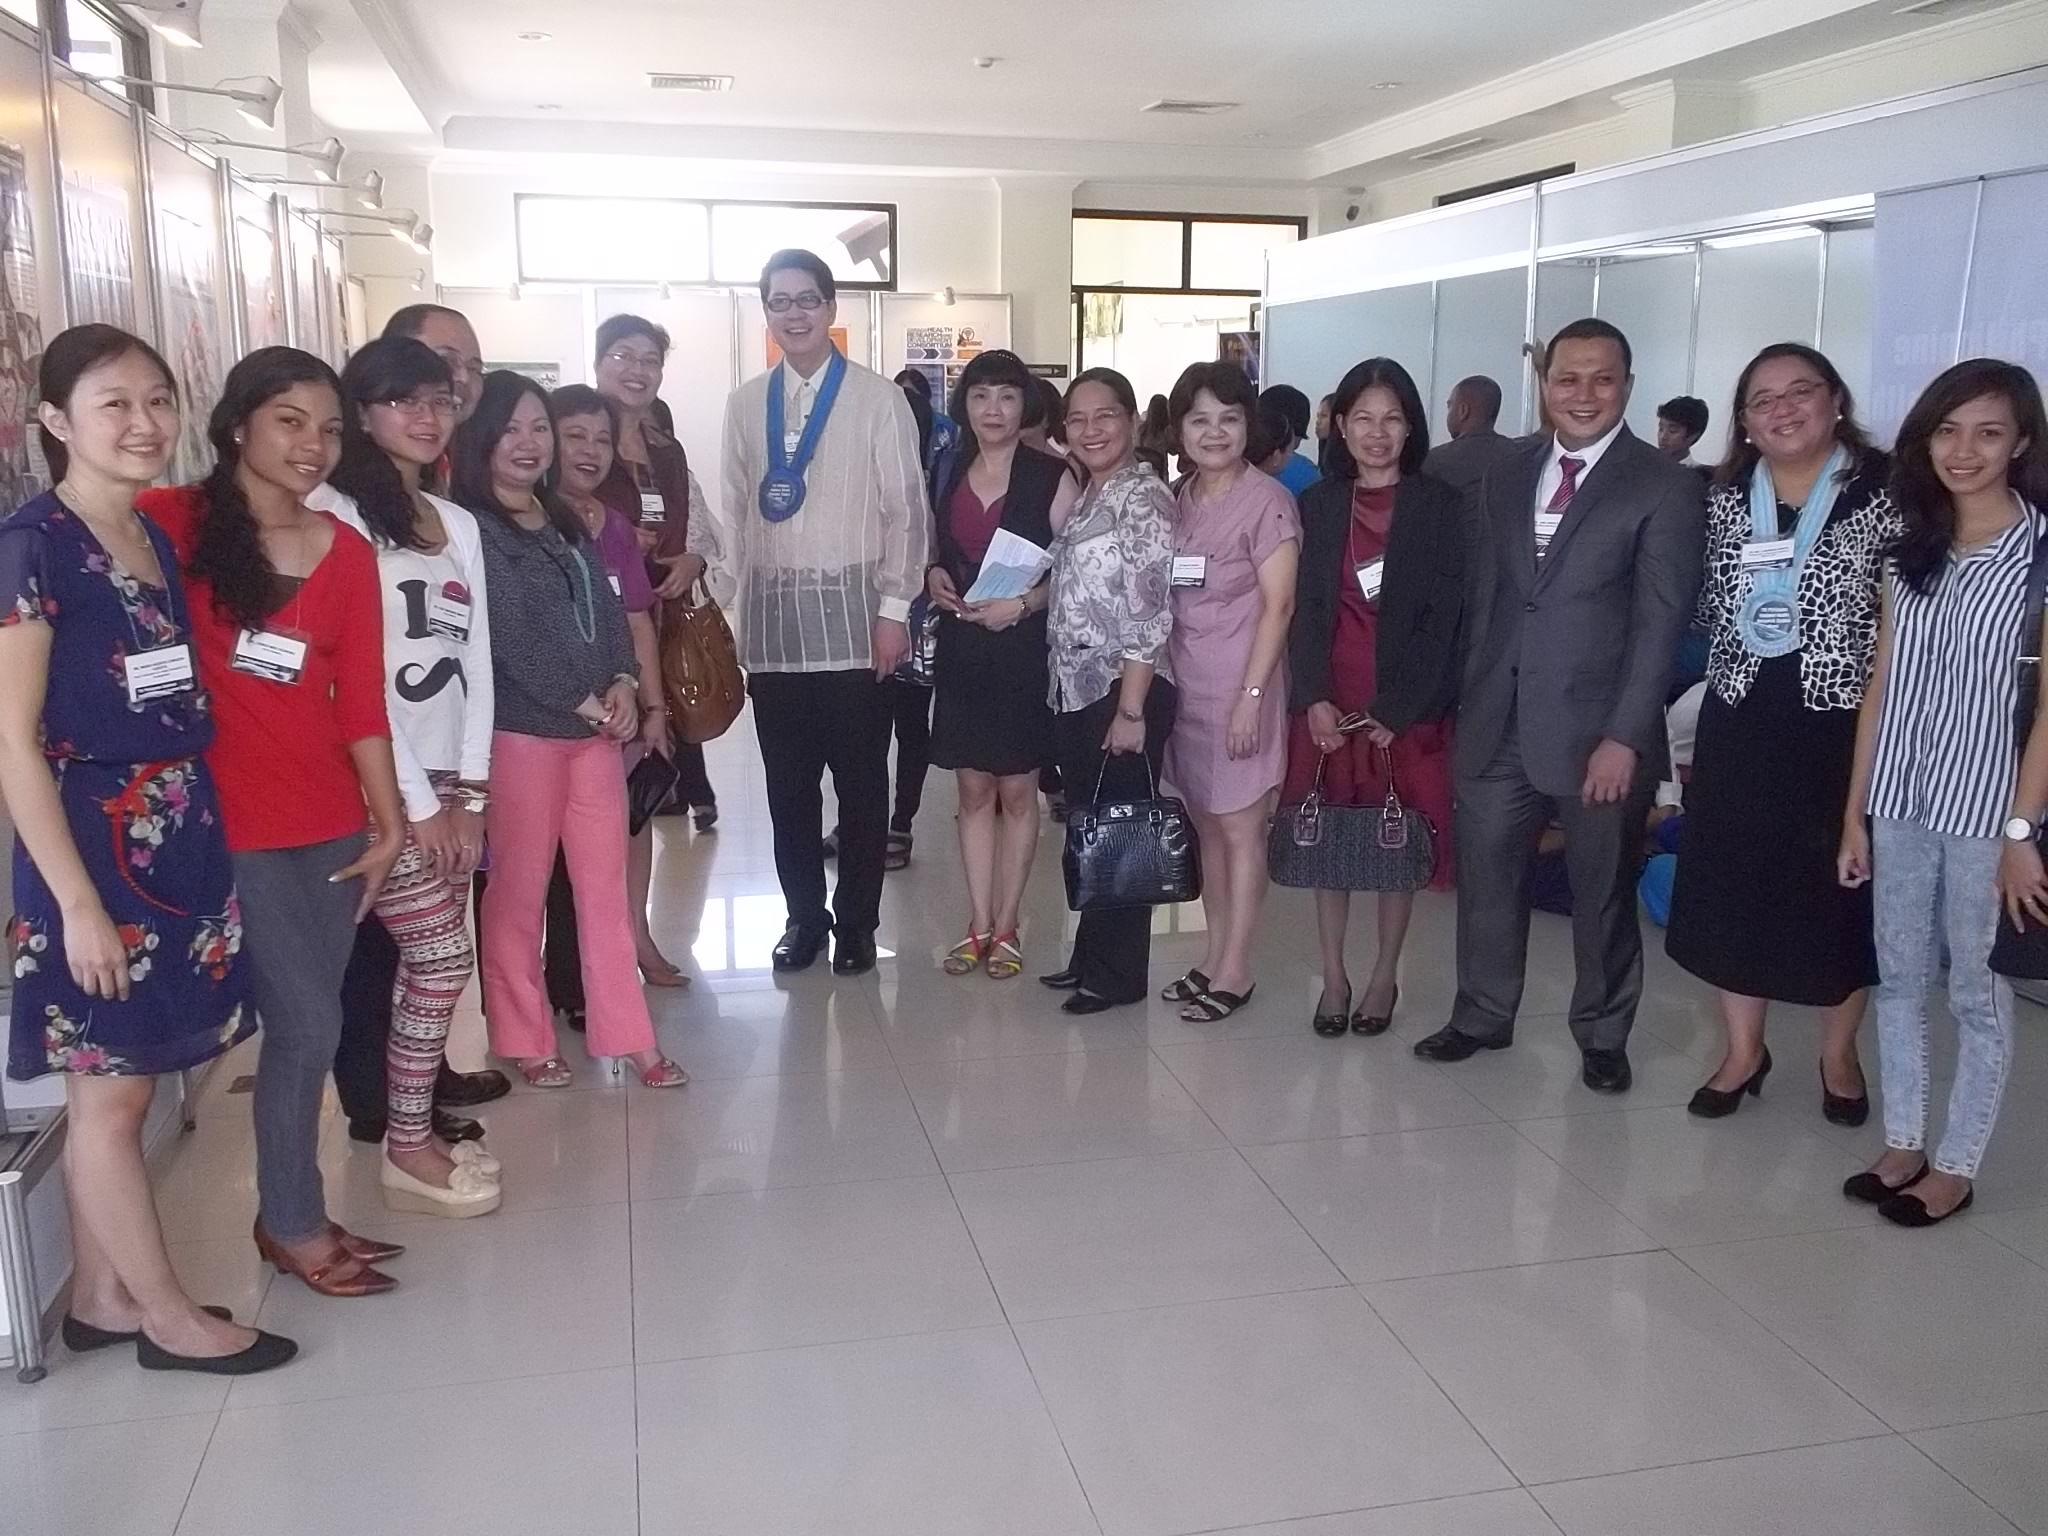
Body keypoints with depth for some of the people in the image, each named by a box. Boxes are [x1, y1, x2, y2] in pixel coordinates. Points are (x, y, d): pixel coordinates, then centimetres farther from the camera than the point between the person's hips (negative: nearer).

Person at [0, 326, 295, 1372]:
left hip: (180, 839, 7)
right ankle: (170, 1318, 17)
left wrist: (200, 835, 11)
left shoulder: (159, 541, 10)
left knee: (114, 1088, 16)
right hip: (93, 846, -7)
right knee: (111, 1091, 5)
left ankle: (99, 1297, 28)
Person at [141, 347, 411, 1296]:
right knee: (308, 1025, -1)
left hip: (329, 823, 5)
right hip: (228, 826, -5)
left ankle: (291, 1213, 30)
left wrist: (388, 822, 5)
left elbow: (361, 701, 6)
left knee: (306, 1026, 13)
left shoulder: (348, 553, 6)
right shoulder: (171, 524, -8)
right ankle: (293, 1227, 20)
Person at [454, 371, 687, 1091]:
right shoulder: (471, 528, -8)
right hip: (520, 730, -6)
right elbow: (510, 635, -14)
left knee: (606, 885, 8)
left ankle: (628, 1037, 15)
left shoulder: (566, 523, 15)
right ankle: (525, 1039, 19)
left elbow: (606, 607, 11)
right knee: (519, 889, 6)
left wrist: (623, 682, -6)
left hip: (596, 725, 7)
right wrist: (584, 702, -11)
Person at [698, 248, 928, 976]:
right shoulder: (745, 403, 10)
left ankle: (856, 919, 20)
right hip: (771, 619, 3)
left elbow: (905, 511, -2)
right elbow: (736, 510, 12)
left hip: (851, 619, -3)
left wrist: (895, 607, -6)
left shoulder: (877, 398, -1)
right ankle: (804, 913, 24)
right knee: (788, 781, 9)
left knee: (860, 780, 5)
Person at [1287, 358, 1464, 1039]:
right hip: (1328, 703, 2)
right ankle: (1334, 976, 17)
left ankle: (1385, 976, 20)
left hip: (1410, 704, -2)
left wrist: (1398, 710, -13)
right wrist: (1314, 699, -11)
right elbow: (1304, 610, 2)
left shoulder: (1440, 506, -1)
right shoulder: (1317, 505, 6)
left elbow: (1444, 616, -6)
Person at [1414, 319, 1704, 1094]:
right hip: (1497, 720, 4)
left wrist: (1624, 737, -16)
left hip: (1598, 728, -4)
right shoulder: (1506, 473, 9)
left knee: (1603, 890, 11)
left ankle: (1603, 1035, 29)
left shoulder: (1666, 487, -6)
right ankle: (1482, 1015, 31)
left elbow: (1659, 623, -11)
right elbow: (1480, 593, 11)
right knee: (1485, 875, 12)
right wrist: (1469, 698, 7)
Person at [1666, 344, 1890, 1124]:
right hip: (1741, 721, 3)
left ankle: (1838, 1056, 29)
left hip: (1842, 722, -3)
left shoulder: (1884, 492, -6)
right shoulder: (1724, 499, 4)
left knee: (1839, 887, 9)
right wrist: (1739, 650, -2)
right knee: (1732, 883, 8)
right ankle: (1743, 1051, 25)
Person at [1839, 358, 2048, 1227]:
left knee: (1976, 993, 7)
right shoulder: (1910, 551, 8)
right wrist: (1854, 811, 7)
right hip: (1899, 799, 5)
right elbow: (1882, 686, 8)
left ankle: (1956, 1165, 18)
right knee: (1899, 978, 12)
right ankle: (1904, 1144, 25)